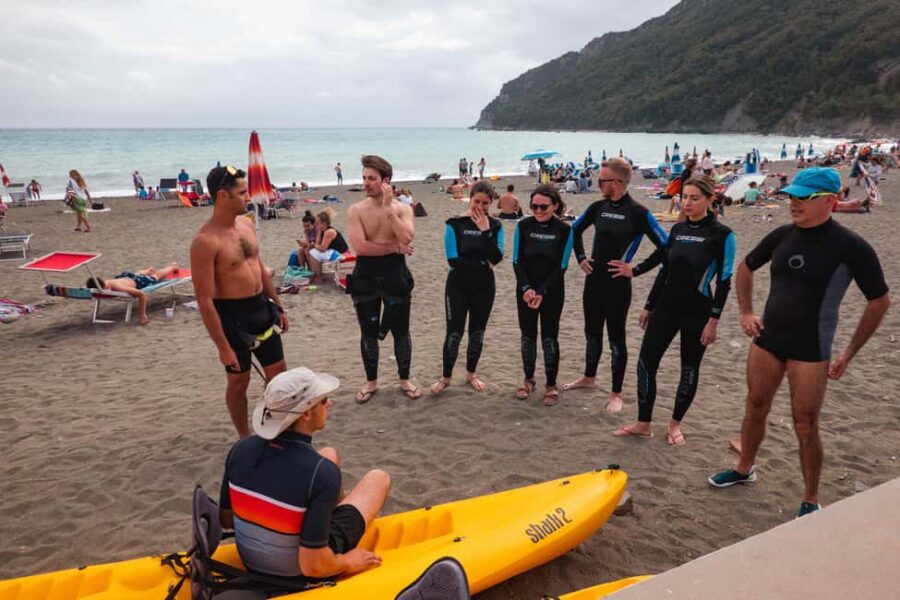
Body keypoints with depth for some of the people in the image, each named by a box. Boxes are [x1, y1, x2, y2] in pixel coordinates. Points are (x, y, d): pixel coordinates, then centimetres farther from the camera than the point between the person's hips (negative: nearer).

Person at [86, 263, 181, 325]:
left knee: (156, 276, 29)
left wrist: (143, 315, -49)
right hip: (123, 276, 4)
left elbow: (142, 294, -50)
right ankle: (149, 269, 76)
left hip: (138, 281, -4)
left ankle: (173, 267, 59)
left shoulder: (117, 287, -50)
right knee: (138, 273, 41)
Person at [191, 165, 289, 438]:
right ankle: (245, 438, 29)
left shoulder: (246, 224, 3)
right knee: (239, 380, 10)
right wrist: (223, 347, -20)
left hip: (261, 308, 7)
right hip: (233, 315, -7)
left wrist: (278, 307, 18)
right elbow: (204, 300, -21)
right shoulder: (205, 241, -21)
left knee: (277, 371, 17)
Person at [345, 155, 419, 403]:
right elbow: (360, 246, -17)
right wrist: (395, 247, -14)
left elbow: (406, 238, -20)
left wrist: (388, 208, -19)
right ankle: (371, 381, 28)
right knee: (368, 333, 12)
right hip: (365, 277, 0)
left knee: (401, 331, 10)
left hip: (395, 275, 0)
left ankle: (404, 379, 28)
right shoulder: (356, 210, -5)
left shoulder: (402, 208, -2)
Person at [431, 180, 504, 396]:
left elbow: (497, 258, -14)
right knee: (454, 333, -3)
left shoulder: (495, 226, -1)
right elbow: (453, 259, -16)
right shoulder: (455, 224, -10)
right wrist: (483, 264, -10)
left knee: (477, 332, 13)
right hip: (458, 286, -3)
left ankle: (471, 374, 31)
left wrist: (485, 231, -20)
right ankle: (445, 377, 14)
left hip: (484, 287, 3)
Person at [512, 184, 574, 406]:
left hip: (552, 291, -2)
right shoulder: (523, 225, -4)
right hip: (526, 290, 2)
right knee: (527, 335, 9)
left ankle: (551, 385, 16)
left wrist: (542, 292, -16)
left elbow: (561, 266, -9)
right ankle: (529, 379, 26)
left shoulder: (564, 230, -8)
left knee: (549, 337, 3)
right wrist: (526, 288, -16)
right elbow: (517, 260, -4)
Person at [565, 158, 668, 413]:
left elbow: (665, 247, -14)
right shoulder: (598, 207, 2)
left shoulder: (638, 213, -14)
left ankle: (616, 393, 18)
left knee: (616, 337, 5)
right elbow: (576, 230, 20)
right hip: (593, 281, 5)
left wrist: (636, 270, -15)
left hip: (617, 285, -5)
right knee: (592, 332, 18)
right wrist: (581, 258, 9)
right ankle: (589, 377, 38)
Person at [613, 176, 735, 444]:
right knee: (646, 362, 2)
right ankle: (643, 424, 15)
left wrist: (714, 319, -13)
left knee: (689, 369, 9)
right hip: (666, 307, 5)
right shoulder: (677, 229, 7)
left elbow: (724, 281, -9)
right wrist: (649, 306, 13)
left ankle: (675, 424, 27)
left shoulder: (721, 234, -9)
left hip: (697, 311, -5)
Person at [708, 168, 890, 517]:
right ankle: (744, 469, 38)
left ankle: (811, 501, 21)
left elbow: (880, 300, -5)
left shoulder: (850, 247, -14)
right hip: (767, 341, 5)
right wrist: (746, 312, 7)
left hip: (810, 350, -5)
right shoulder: (782, 235, 0)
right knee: (755, 410, 17)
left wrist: (849, 353, -6)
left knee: (805, 426, 3)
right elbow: (746, 268, 17)